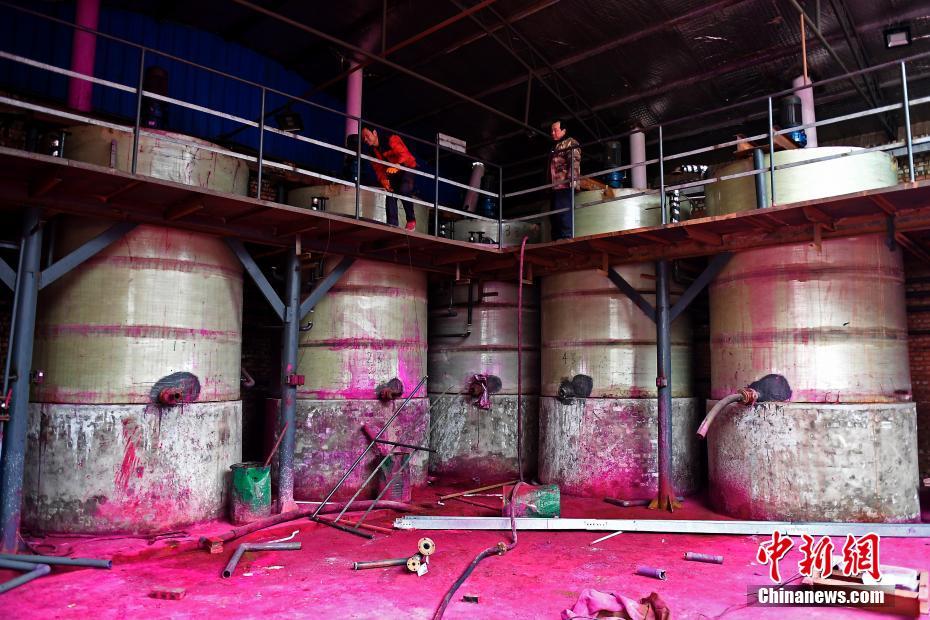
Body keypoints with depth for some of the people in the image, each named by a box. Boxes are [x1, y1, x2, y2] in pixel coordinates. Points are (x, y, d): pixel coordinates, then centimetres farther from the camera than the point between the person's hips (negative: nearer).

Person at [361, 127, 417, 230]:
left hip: (407, 169, -7)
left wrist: (396, 166, -47)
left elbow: (404, 154, -31)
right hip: (393, 174, 7)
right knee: (390, 195, -8)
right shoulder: (373, 151, 2)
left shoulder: (392, 140, -20)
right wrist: (383, 179, -19)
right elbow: (378, 168, 0)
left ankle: (411, 220, -15)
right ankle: (392, 225, -8)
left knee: (404, 191, -28)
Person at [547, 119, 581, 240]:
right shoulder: (555, 148, 30)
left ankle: (566, 237, -22)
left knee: (563, 212, -19)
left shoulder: (570, 143, 4)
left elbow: (575, 162, -11)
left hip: (565, 185, -9)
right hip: (556, 186, 9)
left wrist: (571, 179, -24)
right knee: (554, 215, 4)